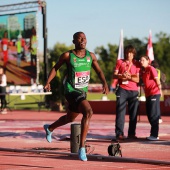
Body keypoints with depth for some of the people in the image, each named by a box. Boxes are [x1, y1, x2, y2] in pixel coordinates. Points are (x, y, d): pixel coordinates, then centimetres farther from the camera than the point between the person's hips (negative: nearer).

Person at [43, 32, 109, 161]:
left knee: (70, 118, 25)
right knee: (88, 112, -28)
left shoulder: (91, 56, 2)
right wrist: (48, 82, -4)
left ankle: (49, 128, 56)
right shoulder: (67, 56, -8)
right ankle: (82, 148, -24)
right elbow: (55, 68, 5)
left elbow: (99, 71, 11)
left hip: (83, 91, 7)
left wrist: (105, 83, -6)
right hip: (71, 91, -7)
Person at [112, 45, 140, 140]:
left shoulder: (137, 64, 10)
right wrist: (121, 76, -16)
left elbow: (137, 79, 3)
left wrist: (129, 77, -15)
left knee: (133, 113, 2)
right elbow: (114, 76, 5)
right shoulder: (120, 62, 10)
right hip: (122, 90, -1)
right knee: (120, 112, -8)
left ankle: (132, 133, 9)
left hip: (134, 91, 1)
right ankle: (119, 133, -8)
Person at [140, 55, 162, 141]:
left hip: (154, 94, -8)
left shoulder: (151, 69, -8)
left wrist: (160, 90, -19)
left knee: (154, 115, -7)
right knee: (149, 115, 12)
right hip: (148, 95, 8)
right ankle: (154, 134, 19)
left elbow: (157, 80, -14)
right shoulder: (142, 71, 14)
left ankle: (154, 135, -6)